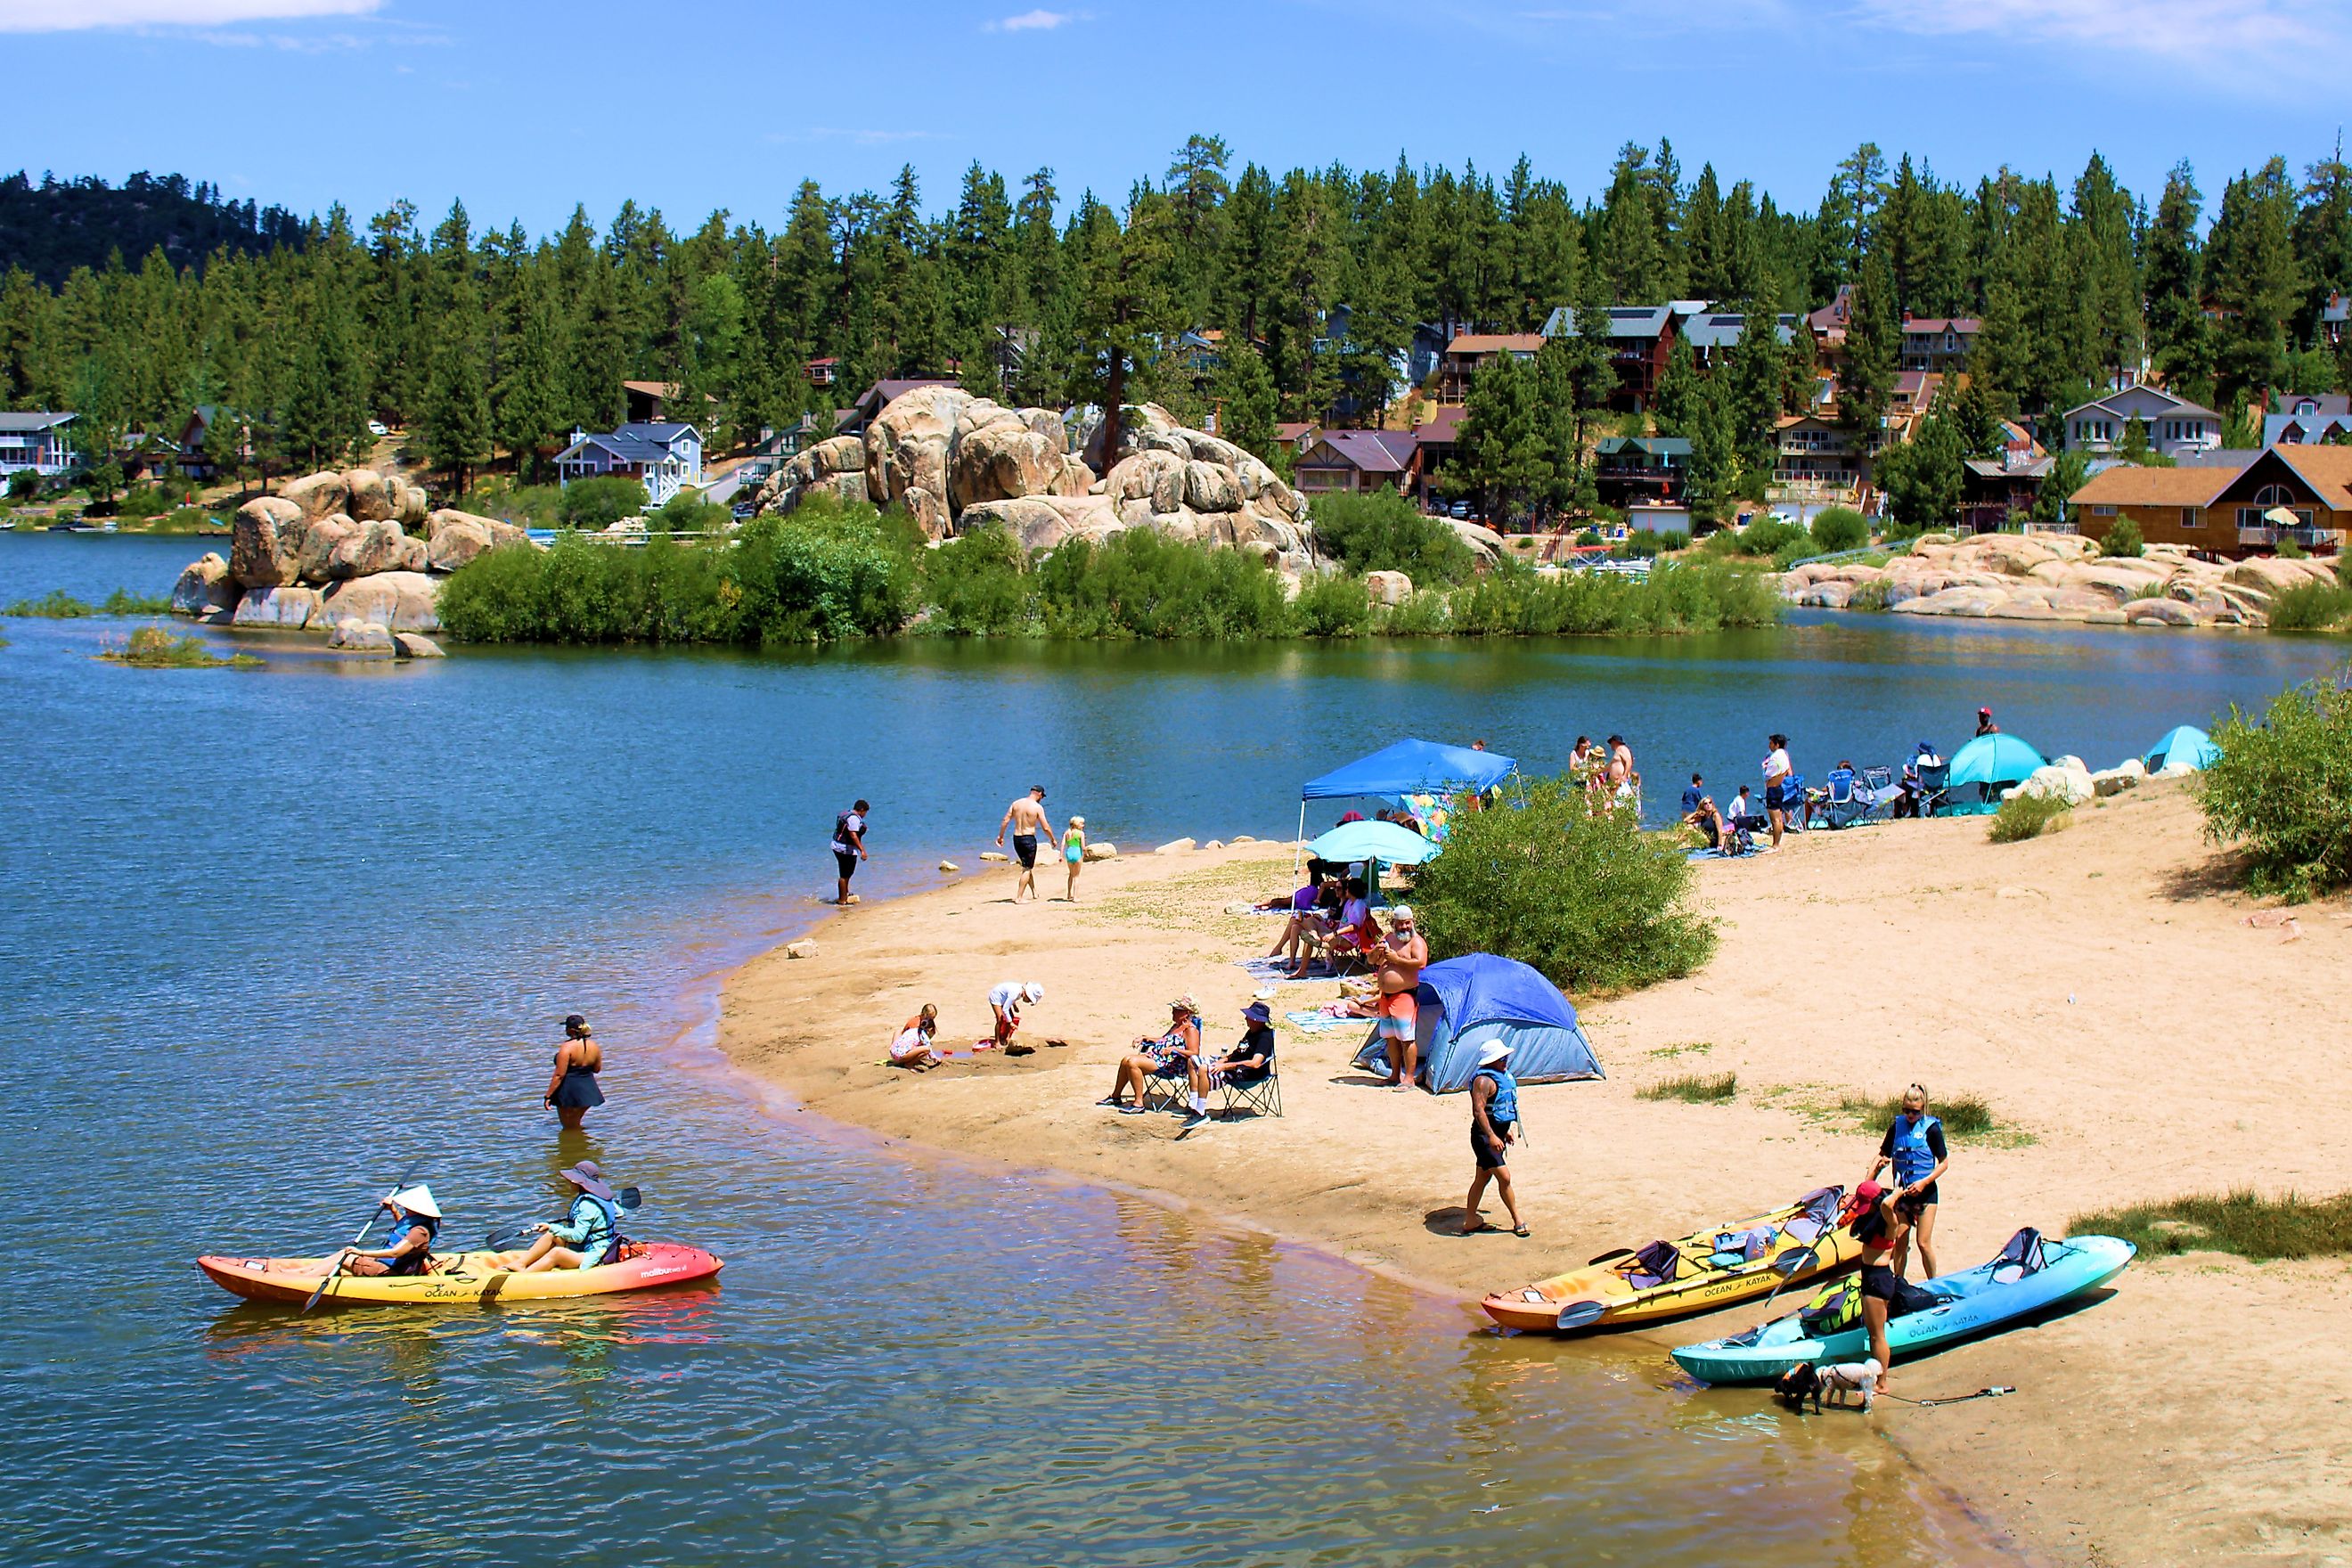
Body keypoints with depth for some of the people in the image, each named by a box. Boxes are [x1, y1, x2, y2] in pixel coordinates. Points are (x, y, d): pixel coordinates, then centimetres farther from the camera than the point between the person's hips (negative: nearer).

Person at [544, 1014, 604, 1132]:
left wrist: (548, 1096, -16)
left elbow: (559, 1075, -21)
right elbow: (597, 1069, 12)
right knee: (576, 1125, 26)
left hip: (570, 1091, -7)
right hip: (588, 1090, 7)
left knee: (569, 1129, 7)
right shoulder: (594, 1046, -1)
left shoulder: (567, 1047, -20)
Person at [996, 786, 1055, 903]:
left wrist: (1000, 836, 9)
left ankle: (1034, 892, 30)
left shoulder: (1016, 803, 4)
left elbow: (1005, 821, 2)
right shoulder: (1037, 807, -11)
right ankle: (1018, 898, -1)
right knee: (1027, 869, 3)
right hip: (1029, 839, -6)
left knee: (1028, 866, 23)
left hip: (1016, 838, 6)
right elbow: (1046, 828, -11)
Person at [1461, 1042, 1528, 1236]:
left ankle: (1470, 1221, 20)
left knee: (1483, 1177, 13)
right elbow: (1478, 1111, -27)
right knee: (1504, 1177, -9)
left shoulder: (1505, 1075, 12)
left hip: (1498, 1135, 10)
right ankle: (1518, 1221, 0)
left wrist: (1513, 1125, 17)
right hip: (1483, 1135, -10)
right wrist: (1491, 1137, -32)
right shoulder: (1484, 1080, -19)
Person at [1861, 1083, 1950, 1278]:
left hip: (1925, 1191, -3)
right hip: (1902, 1190, 3)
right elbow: (1883, 1155, 8)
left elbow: (1944, 1162, -5)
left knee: (1924, 1243, -5)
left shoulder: (1932, 1129, -8)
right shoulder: (1897, 1126, 3)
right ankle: (1898, 1282, 17)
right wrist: (1866, 1181, -3)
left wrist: (1924, 1182, -16)